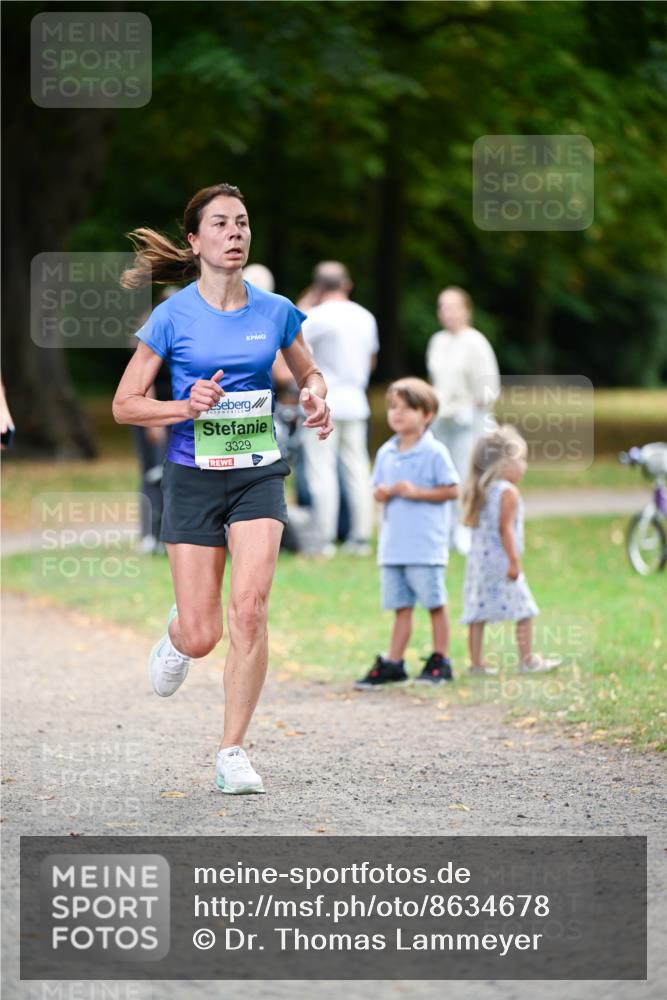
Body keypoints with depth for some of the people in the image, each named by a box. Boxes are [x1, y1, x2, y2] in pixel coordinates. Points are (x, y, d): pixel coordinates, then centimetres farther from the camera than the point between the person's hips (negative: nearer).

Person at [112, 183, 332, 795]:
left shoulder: (275, 311, 2)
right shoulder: (173, 316, -5)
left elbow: (309, 374, 20)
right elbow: (124, 405, -1)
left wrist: (316, 400, -3)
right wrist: (187, 407, -17)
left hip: (258, 475, 1)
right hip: (193, 477, -1)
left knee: (249, 609, -18)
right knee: (202, 636, -3)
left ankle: (233, 752, -6)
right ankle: (177, 638, 38)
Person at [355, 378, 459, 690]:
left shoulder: (435, 453, -7)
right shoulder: (386, 453, 11)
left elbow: (451, 490, -9)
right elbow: (377, 488, 16)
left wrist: (416, 492, -17)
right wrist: (382, 493, -8)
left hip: (426, 546, -5)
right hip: (393, 544, 5)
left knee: (434, 604, 3)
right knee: (401, 606, 9)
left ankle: (440, 661, 11)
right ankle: (393, 664, 10)